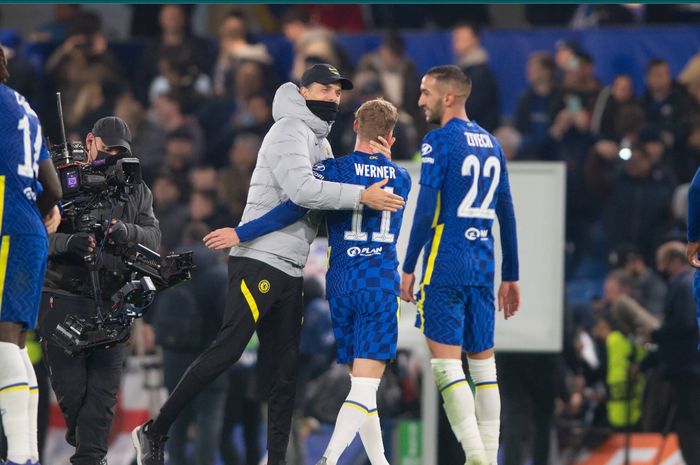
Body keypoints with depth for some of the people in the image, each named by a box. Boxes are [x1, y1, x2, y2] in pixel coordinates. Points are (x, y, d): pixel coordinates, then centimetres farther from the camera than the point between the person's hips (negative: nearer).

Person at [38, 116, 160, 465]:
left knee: (104, 387, -6)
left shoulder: (136, 191, 14)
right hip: (63, 299, -3)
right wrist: (67, 242, -28)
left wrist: (127, 232, -22)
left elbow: (153, 237, 0)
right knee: (70, 386, -5)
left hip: (111, 303, 3)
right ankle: (79, 434, 23)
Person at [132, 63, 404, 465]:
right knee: (228, 351, -14)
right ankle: (155, 432, -10)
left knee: (286, 369, 5)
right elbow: (302, 190, -23)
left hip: (291, 272, 10)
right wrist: (361, 196, -24)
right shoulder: (290, 131, -8)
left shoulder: (321, 143, 22)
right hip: (259, 261, -10)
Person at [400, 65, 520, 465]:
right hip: (483, 267, 7)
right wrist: (511, 277, 21)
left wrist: (409, 267, -8)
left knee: (446, 364, -7)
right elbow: (507, 215, 17)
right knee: (484, 364, 10)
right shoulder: (491, 144, 15)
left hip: (445, 267, -7)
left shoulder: (439, 141, -7)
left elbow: (427, 210, -13)